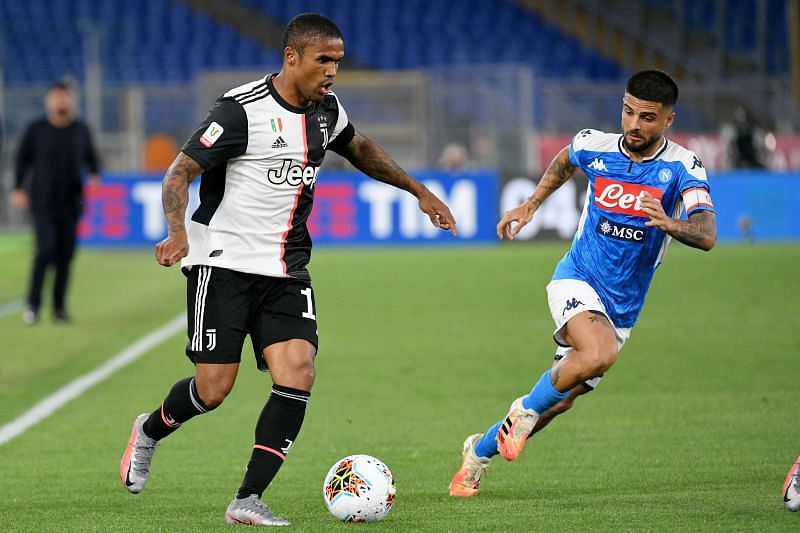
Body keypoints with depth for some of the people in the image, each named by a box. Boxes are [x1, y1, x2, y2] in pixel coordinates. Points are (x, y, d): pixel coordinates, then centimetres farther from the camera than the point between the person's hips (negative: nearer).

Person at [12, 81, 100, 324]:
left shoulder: (80, 130, 6)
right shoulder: (36, 130, -1)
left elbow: (91, 157, 17)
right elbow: (22, 158, 7)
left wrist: (94, 176, -3)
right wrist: (18, 189, 0)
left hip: (70, 203, 3)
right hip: (43, 202, -3)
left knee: (66, 255, 2)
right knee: (46, 250, -15)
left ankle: (59, 306, 11)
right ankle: (33, 304, -3)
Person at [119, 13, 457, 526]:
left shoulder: (326, 109, 7)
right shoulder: (242, 110, -14)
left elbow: (360, 149, 29)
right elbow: (180, 172, -14)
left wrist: (419, 191, 27)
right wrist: (178, 232, -32)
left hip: (286, 272, 6)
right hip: (225, 264, -6)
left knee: (298, 375, -14)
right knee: (213, 389, -6)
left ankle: (247, 501, -9)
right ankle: (149, 431, 29)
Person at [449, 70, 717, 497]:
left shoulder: (681, 167, -14)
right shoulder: (594, 146, -8)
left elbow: (707, 235, -28)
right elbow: (565, 161, 19)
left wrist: (670, 224, -48)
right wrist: (530, 205, 16)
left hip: (622, 308, 2)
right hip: (577, 282, -2)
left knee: (560, 401, 8)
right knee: (598, 355, -34)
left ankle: (480, 450, 33)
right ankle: (526, 409, -8)